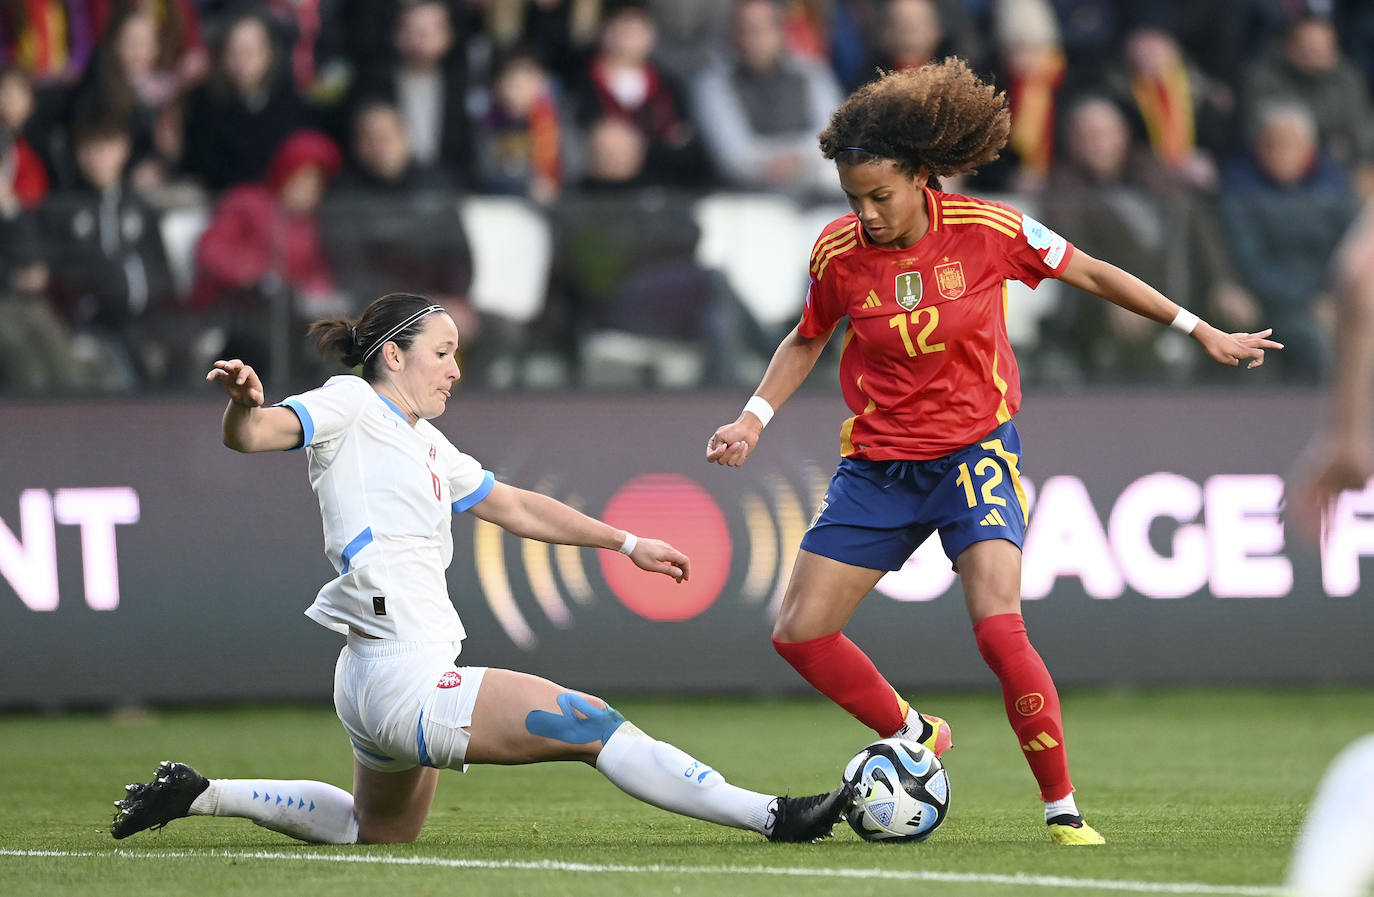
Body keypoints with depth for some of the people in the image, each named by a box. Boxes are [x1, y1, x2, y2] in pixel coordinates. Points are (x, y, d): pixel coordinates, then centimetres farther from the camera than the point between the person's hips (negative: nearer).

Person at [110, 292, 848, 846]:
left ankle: (200, 794, 26)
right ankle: (771, 816, -15)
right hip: (401, 680, -11)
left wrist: (627, 544, 32)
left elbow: (519, 508, 29)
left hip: (389, 686, 11)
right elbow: (251, 435, -21)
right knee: (594, 724, -13)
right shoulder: (351, 408, -5)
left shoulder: (425, 445, 20)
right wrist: (242, 403, -44)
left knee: (375, 833, 27)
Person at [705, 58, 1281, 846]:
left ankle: (1064, 810, -10)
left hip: (975, 452, -3)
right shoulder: (838, 254, -9)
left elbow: (1091, 274, 1)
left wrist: (1201, 331, 5)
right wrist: (756, 416, -2)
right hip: (878, 462, 4)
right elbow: (808, 340, 12)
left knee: (998, 627, -23)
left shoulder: (987, 230, -14)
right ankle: (916, 735, 24)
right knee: (800, 633, -2)